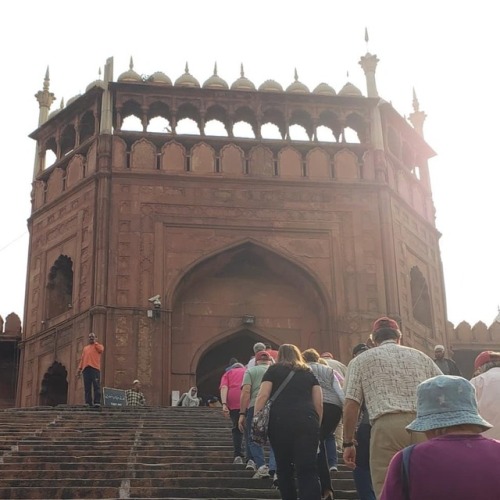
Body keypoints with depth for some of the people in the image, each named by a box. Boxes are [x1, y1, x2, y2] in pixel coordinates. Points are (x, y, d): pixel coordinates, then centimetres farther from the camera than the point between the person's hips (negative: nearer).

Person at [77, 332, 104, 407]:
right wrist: (80, 368, 10)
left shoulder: (98, 345, 16)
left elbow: (101, 349, -9)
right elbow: (82, 359, 22)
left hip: (95, 368, -5)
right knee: (87, 387, -1)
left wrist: (95, 342, 5)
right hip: (86, 368, 5)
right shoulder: (85, 348, 29)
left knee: (96, 386, -11)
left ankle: (97, 402, -16)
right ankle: (88, 402, -1)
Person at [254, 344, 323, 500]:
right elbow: (319, 403, 15)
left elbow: (262, 396, 3)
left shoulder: (273, 370, 17)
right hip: (307, 421, 1)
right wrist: (316, 426, 21)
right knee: (308, 471, -4)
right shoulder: (309, 373, 23)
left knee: (284, 469, 13)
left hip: (280, 421, -1)